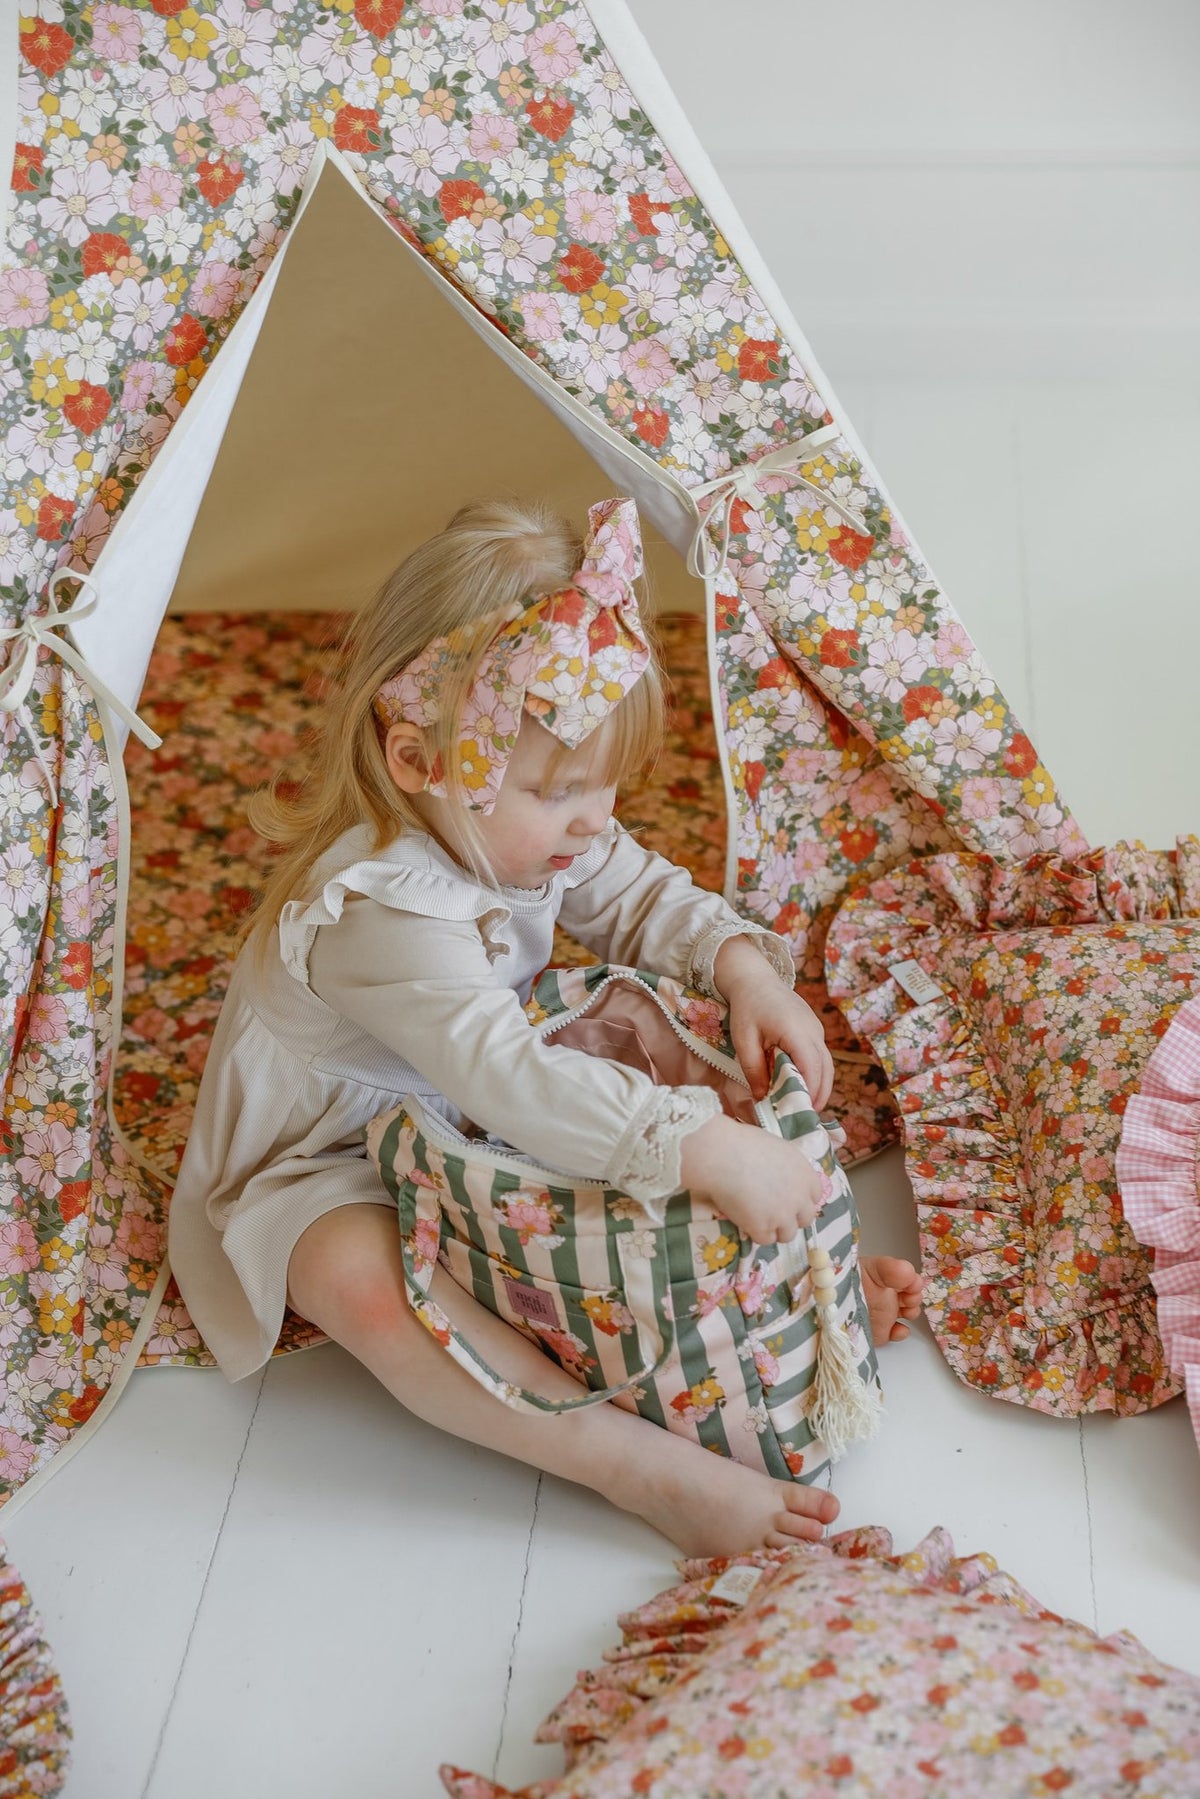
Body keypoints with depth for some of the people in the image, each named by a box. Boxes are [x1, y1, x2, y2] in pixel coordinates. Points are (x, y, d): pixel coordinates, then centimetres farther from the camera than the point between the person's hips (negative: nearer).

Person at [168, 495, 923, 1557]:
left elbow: (644, 897, 3)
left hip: (480, 1115, 9)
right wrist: (705, 1148, -52)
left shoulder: (522, 825, -10)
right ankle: (648, 1468, -40)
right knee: (367, 1281, -39)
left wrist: (743, 964, -18)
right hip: (327, 1167, -8)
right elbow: (511, 1082, -47)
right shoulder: (380, 911, -38)